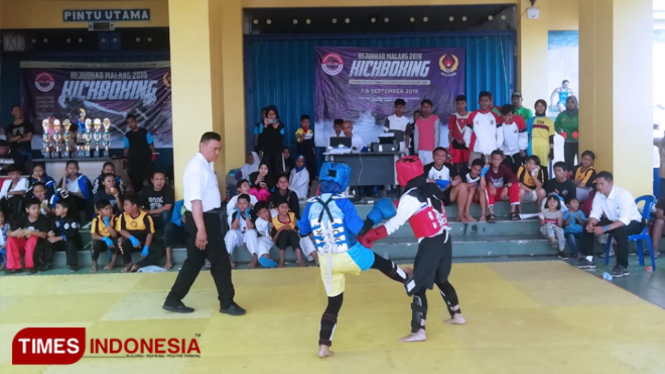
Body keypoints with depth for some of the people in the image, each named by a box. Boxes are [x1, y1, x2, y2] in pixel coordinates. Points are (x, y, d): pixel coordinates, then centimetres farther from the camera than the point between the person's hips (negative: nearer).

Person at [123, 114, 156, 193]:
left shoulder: (144, 132, 0)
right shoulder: (127, 135, 5)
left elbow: (150, 143, 0)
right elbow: (127, 148, 6)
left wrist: (153, 153, -8)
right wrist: (125, 157, -2)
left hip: (146, 158, -2)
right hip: (134, 160, 2)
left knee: (147, 176, -3)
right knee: (135, 177, 5)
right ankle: (137, 192, 16)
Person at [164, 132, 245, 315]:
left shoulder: (204, 165, 13)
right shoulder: (197, 167, -19)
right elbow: (195, 201, -26)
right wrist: (201, 229, -29)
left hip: (208, 217, 10)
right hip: (202, 219, -10)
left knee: (195, 260, 15)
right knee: (221, 261, -1)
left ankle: (173, 300, 23)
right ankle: (227, 303, 11)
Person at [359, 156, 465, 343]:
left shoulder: (410, 197, -15)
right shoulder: (430, 188, 7)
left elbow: (395, 224, -21)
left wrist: (368, 236, -21)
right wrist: (397, 206, 12)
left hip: (430, 244, -8)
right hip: (445, 239, 8)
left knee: (417, 286, -2)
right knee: (440, 280, 26)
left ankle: (418, 331, -3)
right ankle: (456, 315, 40)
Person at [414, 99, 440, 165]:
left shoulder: (435, 119, 1)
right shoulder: (418, 121, 13)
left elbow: (437, 134, -4)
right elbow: (416, 137, 11)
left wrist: (435, 148, -10)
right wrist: (416, 150, 5)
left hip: (431, 150, -4)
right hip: (421, 150, 4)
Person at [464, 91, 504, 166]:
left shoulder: (495, 116, 6)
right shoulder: (472, 115, 4)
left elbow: (500, 133, 8)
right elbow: (468, 132, 8)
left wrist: (498, 147, 4)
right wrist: (468, 145, 5)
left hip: (491, 150, 0)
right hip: (476, 149, 0)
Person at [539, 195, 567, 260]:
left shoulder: (559, 212, 4)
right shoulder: (544, 211, 1)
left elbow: (560, 225, -4)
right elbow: (542, 224, 2)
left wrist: (560, 217, -16)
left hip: (556, 231, 1)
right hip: (546, 231, -1)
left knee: (560, 230, -35)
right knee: (549, 224, -33)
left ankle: (561, 251, -37)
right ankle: (553, 240, -55)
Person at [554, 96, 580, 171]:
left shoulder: (579, 113, -9)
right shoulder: (562, 114, 3)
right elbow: (556, 126, 18)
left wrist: (579, 133, -19)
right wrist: (561, 132, 4)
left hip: (579, 142, -4)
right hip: (568, 142, 4)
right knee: (568, 163, 8)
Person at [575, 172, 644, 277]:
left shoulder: (624, 195, -30)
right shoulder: (598, 195, -8)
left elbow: (625, 220, -38)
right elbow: (595, 213, -6)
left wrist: (604, 228, -46)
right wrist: (590, 223, -30)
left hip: (632, 222, -7)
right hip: (613, 221, 7)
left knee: (620, 231, -39)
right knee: (587, 227, -6)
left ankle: (622, 267, -30)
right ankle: (589, 259, 5)